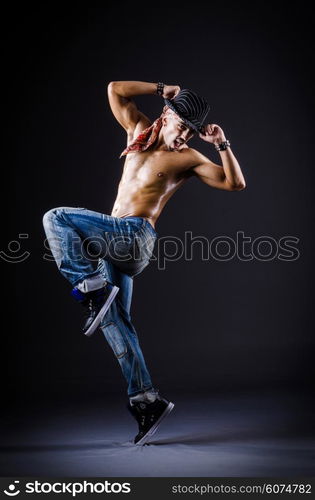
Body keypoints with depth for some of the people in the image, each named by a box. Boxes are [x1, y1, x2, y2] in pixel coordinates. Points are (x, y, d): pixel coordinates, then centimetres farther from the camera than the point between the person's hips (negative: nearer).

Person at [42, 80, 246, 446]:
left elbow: (236, 184, -3)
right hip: (115, 239, 7)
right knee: (114, 320, 5)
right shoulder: (139, 131, 16)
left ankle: (92, 290, -18)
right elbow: (115, 89, 16)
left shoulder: (189, 159, 1)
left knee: (56, 219, -19)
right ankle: (145, 398, 8)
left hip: (135, 236, -7)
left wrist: (222, 144, -11)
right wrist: (161, 89, 12)